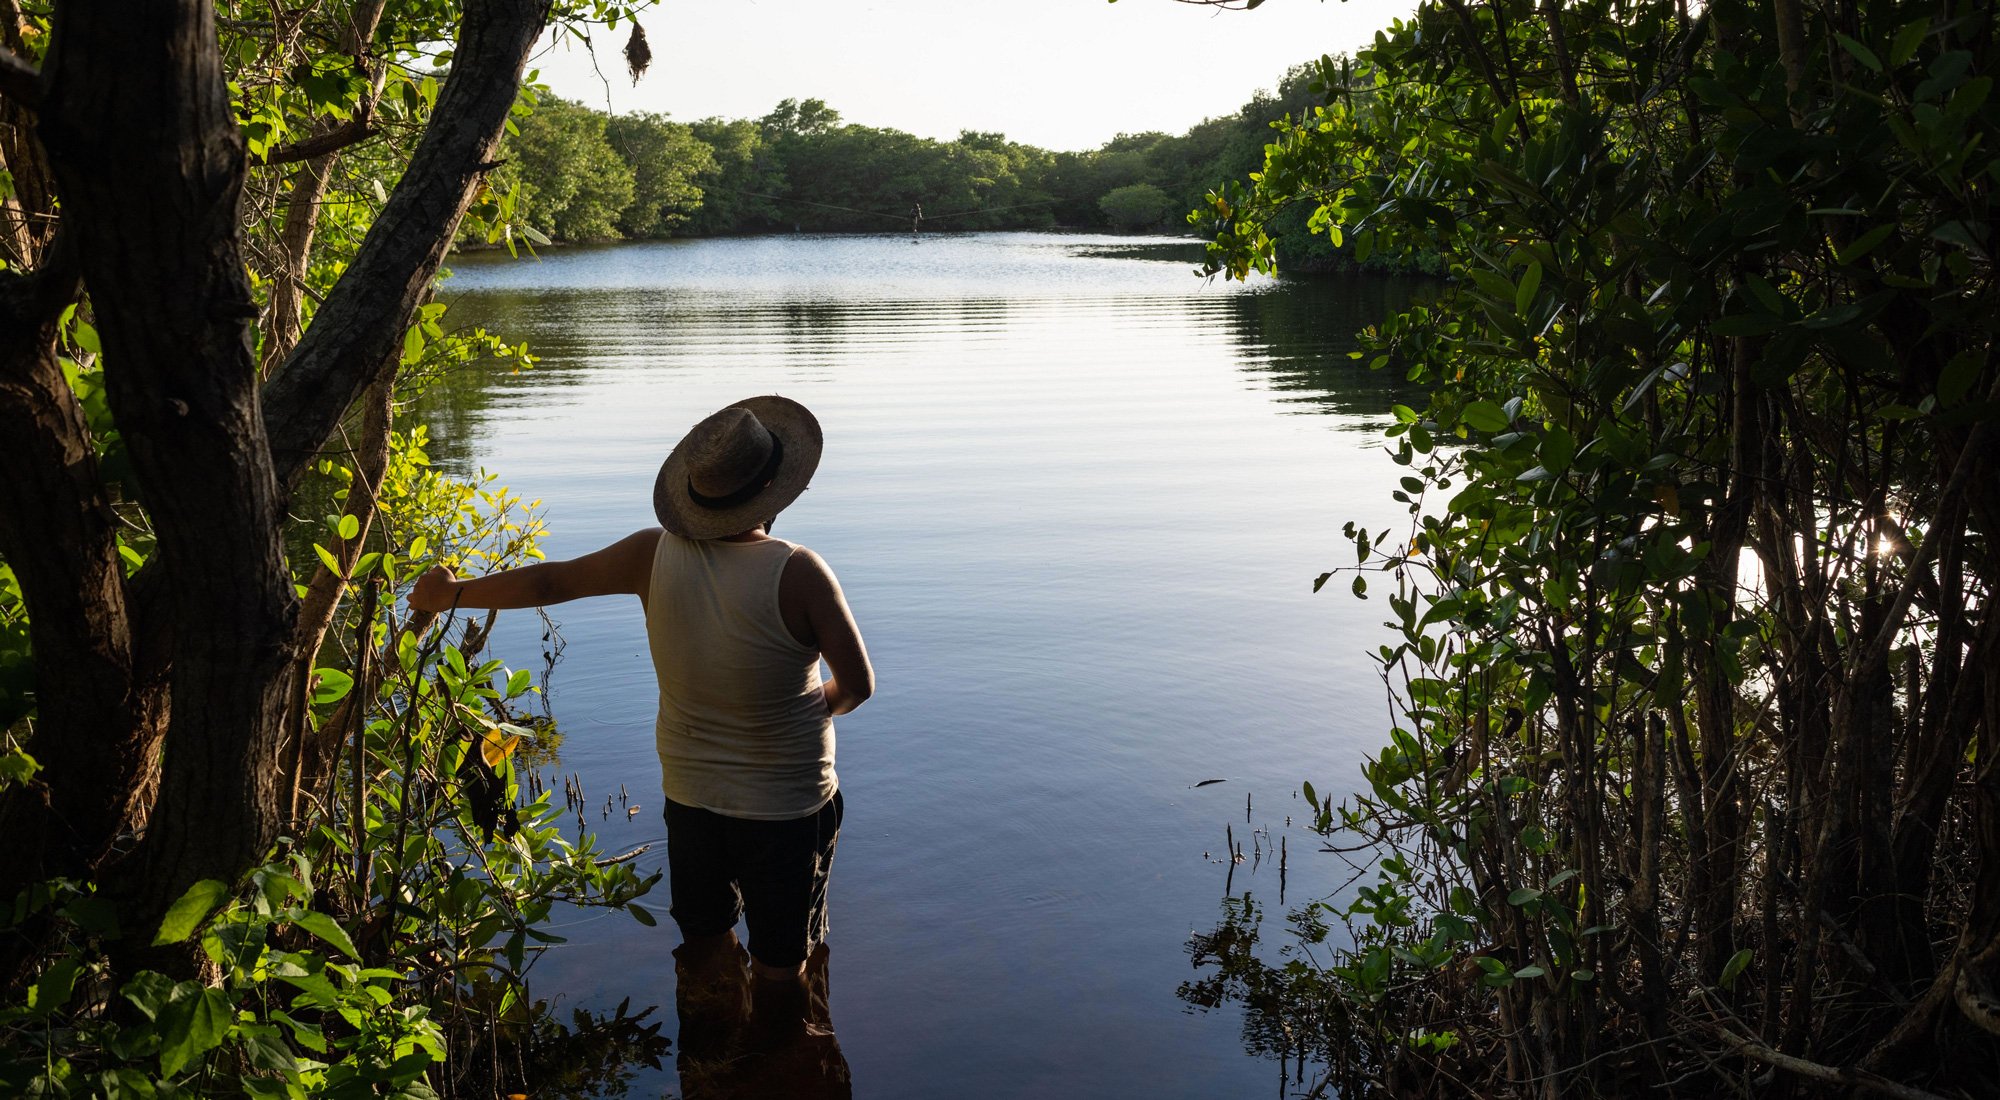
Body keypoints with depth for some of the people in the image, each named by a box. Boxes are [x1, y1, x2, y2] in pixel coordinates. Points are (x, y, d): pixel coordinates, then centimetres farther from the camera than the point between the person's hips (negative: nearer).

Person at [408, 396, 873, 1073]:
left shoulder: (658, 553, -12)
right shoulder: (796, 572, -25)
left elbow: (551, 580, -1)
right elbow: (858, 684, -17)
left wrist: (453, 593, 16)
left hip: (689, 793, 5)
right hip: (788, 805, -5)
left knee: (703, 939, 26)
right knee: (781, 962, 15)